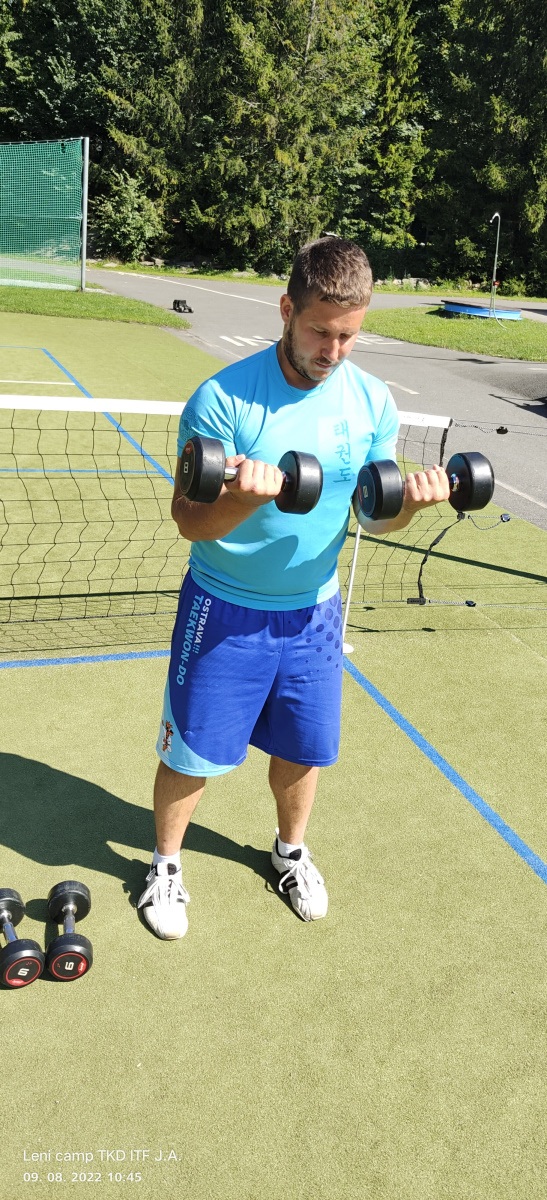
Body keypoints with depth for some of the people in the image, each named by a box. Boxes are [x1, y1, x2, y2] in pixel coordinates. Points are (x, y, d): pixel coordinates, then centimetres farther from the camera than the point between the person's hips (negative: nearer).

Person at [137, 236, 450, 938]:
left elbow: (375, 515, 3)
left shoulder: (373, 402, -5)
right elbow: (188, 521, -18)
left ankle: (291, 850, 47)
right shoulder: (223, 398, -19)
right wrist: (244, 500, -39)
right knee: (192, 753, 8)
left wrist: (410, 502, -21)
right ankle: (165, 864, 36)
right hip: (225, 611, -3)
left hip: (314, 611, 4)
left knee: (303, 748, 18)